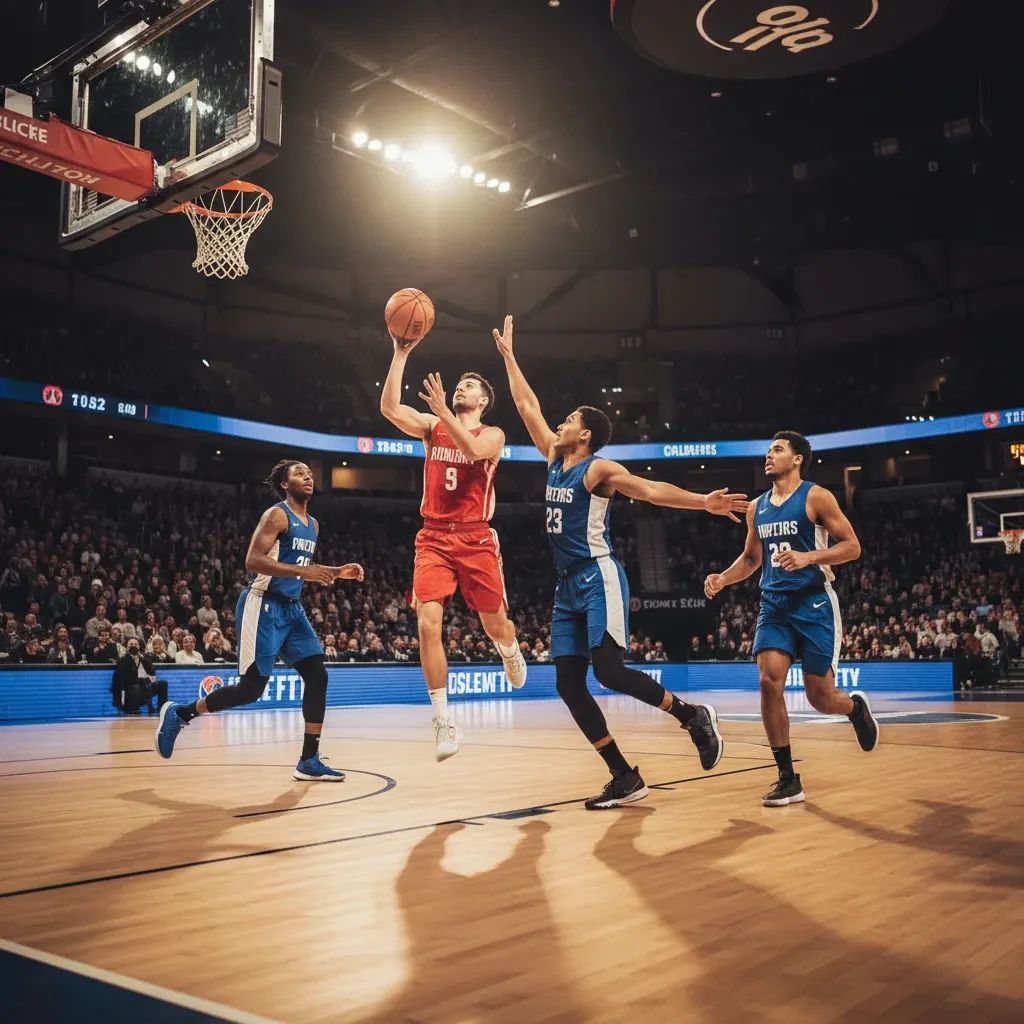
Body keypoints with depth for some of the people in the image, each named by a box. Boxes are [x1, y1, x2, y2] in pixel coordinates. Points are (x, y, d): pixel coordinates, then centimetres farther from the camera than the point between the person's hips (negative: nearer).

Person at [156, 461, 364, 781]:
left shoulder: (313, 525, 15)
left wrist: (337, 572, 13)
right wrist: (304, 571, -29)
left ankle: (309, 761, 2)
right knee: (251, 688, -6)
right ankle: (178, 713, 15)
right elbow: (253, 560, -22)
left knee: (317, 677, -2)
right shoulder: (277, 514, -12)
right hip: (264, 607, -8)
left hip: (292, 608, 8)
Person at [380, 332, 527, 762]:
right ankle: (444, 719, -7)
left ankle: (511, 654, 49)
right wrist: (401, 354, -10)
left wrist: (441, 408, -26)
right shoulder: (432, 426, 10)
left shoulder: (492, 434, 2)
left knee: (495, 624, 9)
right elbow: (389, 408, -7)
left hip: (476, 540, -1)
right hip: (433, 538, 1)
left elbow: (472, 449, -22)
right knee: (428, 625, -15)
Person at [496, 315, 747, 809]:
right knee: (569, 684, 1)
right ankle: (625, 777, 6)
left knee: (609, 670, -19)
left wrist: (703, 502, -33)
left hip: (599, 579, -8)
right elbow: (527, 406, 21)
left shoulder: (599, 469, -6)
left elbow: (651, 489, -19)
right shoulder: (555, 459, 14)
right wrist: (508, 355, 24)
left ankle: (692, 715, 3)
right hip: (567, 586, 8)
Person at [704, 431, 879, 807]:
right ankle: (787, 779, -5)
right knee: (769, 681, -14)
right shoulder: (757, 507, 12)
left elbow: (852, 547, -8)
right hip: (774, 606, 5)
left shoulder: (816, 497, -5)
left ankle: (856, 706, 37)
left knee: (821, 697, -2)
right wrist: (723, 579, 4)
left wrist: (807, 557, -23)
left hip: (814, 604, -4)